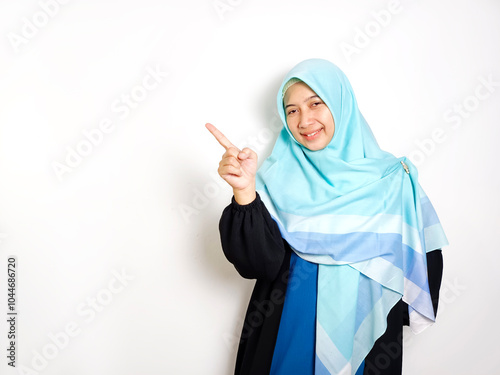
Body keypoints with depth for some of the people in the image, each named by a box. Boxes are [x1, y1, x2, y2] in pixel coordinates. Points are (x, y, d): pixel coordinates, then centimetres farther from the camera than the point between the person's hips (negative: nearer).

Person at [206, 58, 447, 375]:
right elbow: (260, 264, -16)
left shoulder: (392, 178, -4)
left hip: (364, 336, 1)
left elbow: (422, 260, 0)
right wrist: (245, 192, -28)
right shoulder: (277, 176, -5)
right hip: (288, 333, 0)